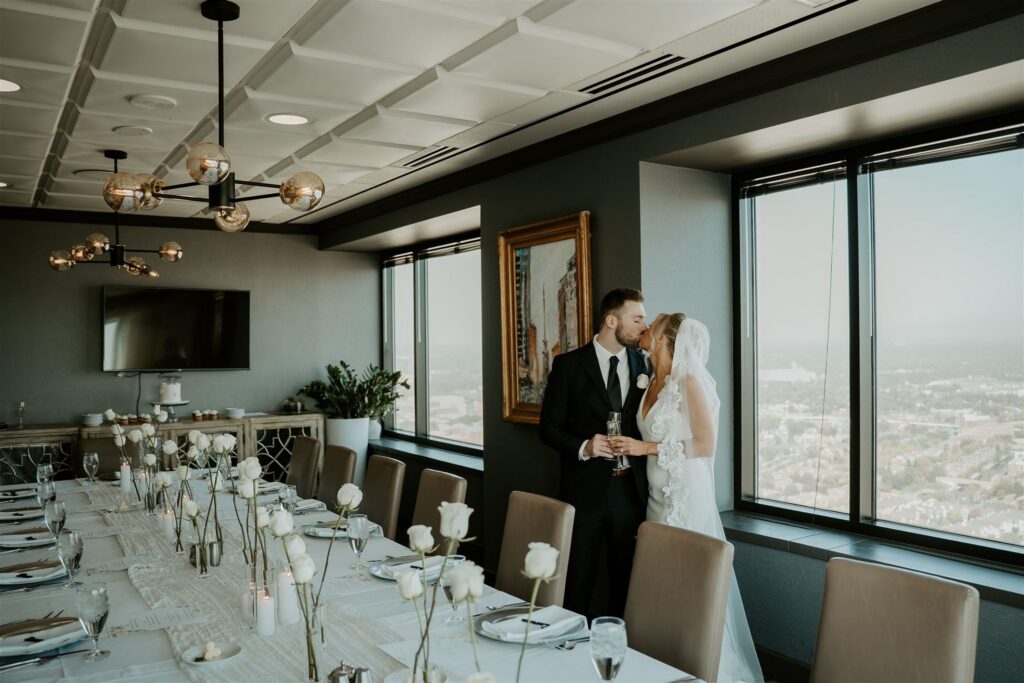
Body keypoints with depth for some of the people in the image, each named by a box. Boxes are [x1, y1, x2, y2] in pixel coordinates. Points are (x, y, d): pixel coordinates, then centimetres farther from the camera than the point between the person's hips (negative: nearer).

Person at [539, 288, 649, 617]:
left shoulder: (643, 365, 7)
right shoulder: (569, 365, -3)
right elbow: (549, 427, -3)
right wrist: (583, 447, -19)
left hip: (631, 488, 3)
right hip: (586, 489, -3)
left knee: (627, 581, 10)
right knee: (578, 582, 6)